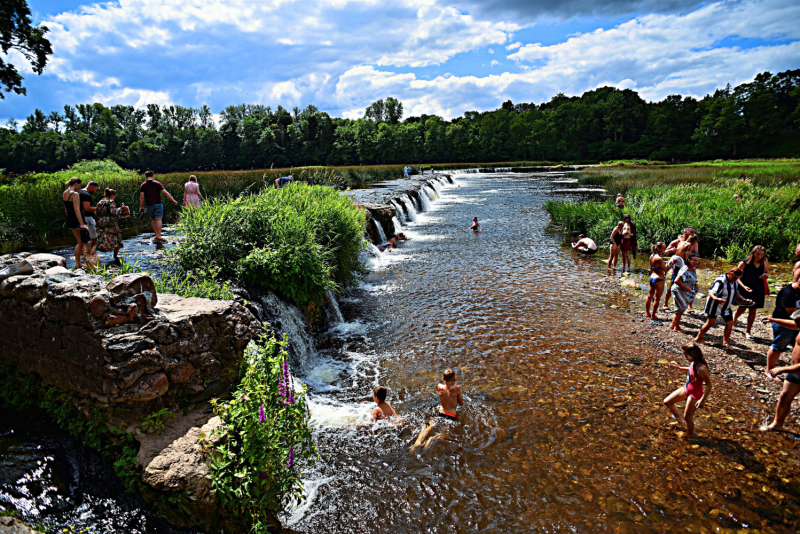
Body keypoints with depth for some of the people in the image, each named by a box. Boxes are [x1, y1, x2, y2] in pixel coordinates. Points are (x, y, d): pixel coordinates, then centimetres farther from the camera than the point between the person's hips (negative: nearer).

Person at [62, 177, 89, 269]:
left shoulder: (64, 193, 12)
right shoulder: (75, 194, -16)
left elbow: (66, 209, 20)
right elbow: (77, 210, -23)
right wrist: (82, 224, -25)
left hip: (69, 220, 9)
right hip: (77, 220, -9)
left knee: (80, 242, 16)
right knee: (88, 242, -1)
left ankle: (78, 263, 17)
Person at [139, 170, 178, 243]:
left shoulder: (143, 185, 2)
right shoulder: (157, 183, -1)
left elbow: (141, 197, -2)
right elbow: (165, 193, -3)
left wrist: (141, 206, 6)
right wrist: (173, 200, 1)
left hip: (149, 205, 2)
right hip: (158, 204, -2)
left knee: (153, 220, 14)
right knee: (158, 220, -7)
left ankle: (157, 235, 14)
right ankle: (158, 237, -16)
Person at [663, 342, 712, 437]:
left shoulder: (701, 368, -34)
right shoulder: (693, 363, -9)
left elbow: (708, 385, -27)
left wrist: (702, 400, -26)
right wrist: (679, 367, 13)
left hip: (695, 394, -8)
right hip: (686, 388, 8)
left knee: (687, 416, 12)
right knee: (667, 402, 13)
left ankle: (689, 434, 39)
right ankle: (680, 420, 35)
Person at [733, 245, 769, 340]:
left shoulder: (765, 262, -1)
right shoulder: (745, 262, -14)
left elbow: (767, 273, 14)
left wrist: (766, 275, -11)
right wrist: (744, 286, -27)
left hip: (758, 290, 3)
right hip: (746, 289, -3)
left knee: (753, 311, 6)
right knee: (742, 309, 4)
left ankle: (748, 331, 17)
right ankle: (733, 323, 32)